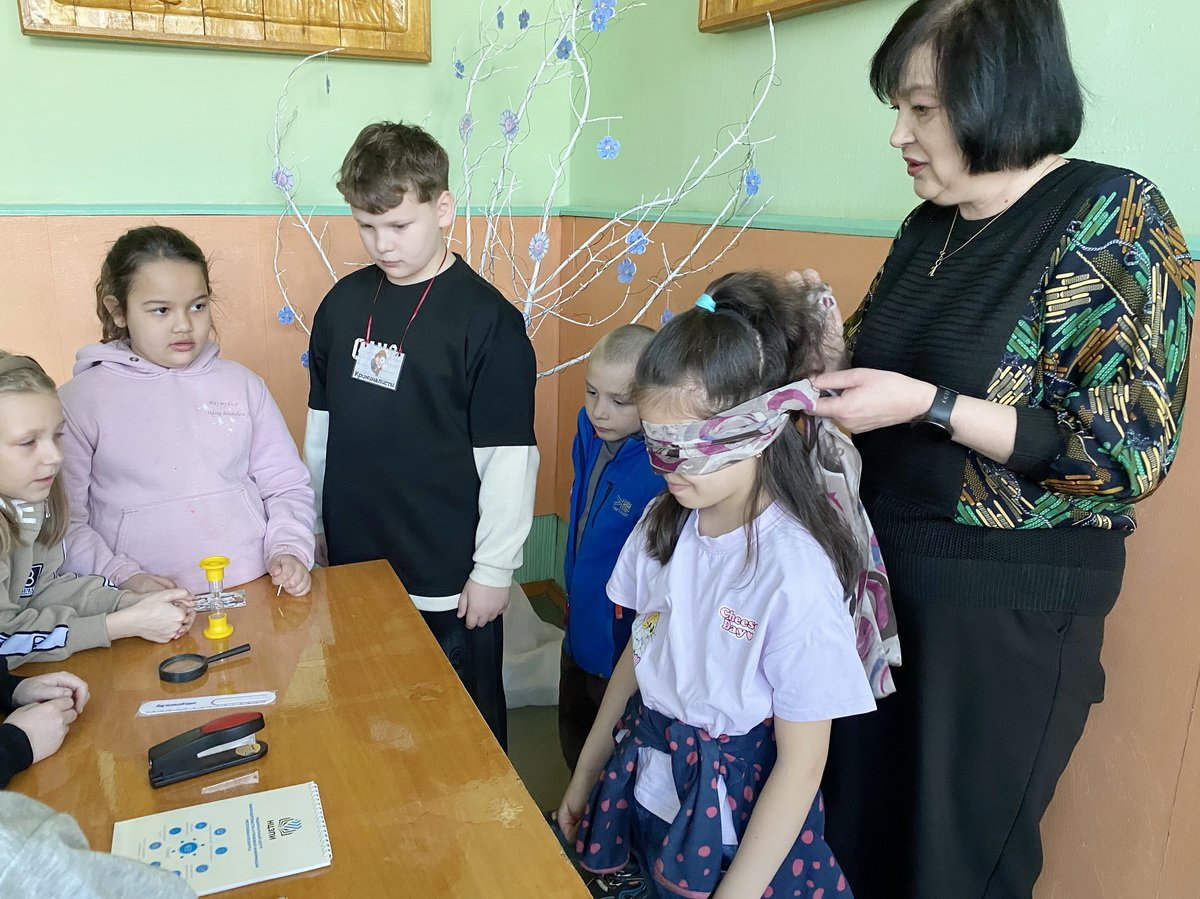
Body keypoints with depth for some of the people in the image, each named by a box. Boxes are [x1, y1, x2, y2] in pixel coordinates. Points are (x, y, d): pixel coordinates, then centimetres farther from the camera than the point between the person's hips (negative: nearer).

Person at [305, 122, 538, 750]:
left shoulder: (487, 318, -14)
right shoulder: (345, 302, 3)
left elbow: (508, 456, -13)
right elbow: (321, 423, 12)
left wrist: (495, 569, -11)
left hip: (448, 580, -5)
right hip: (352, 564, 5)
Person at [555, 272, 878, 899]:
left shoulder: (795, 572, -26)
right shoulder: (665, 523, -7)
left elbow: (802, 764, -19)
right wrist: (585, 775, 12)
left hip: (737, 802, -5)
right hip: (646, 778, 5)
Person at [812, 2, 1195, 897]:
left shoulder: (1115, 217, -14)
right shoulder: (930, 226, 5)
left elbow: (1126, 455, -19)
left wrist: (928, 406, -24)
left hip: (1010, 602, -6)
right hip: (884, 565, 6)